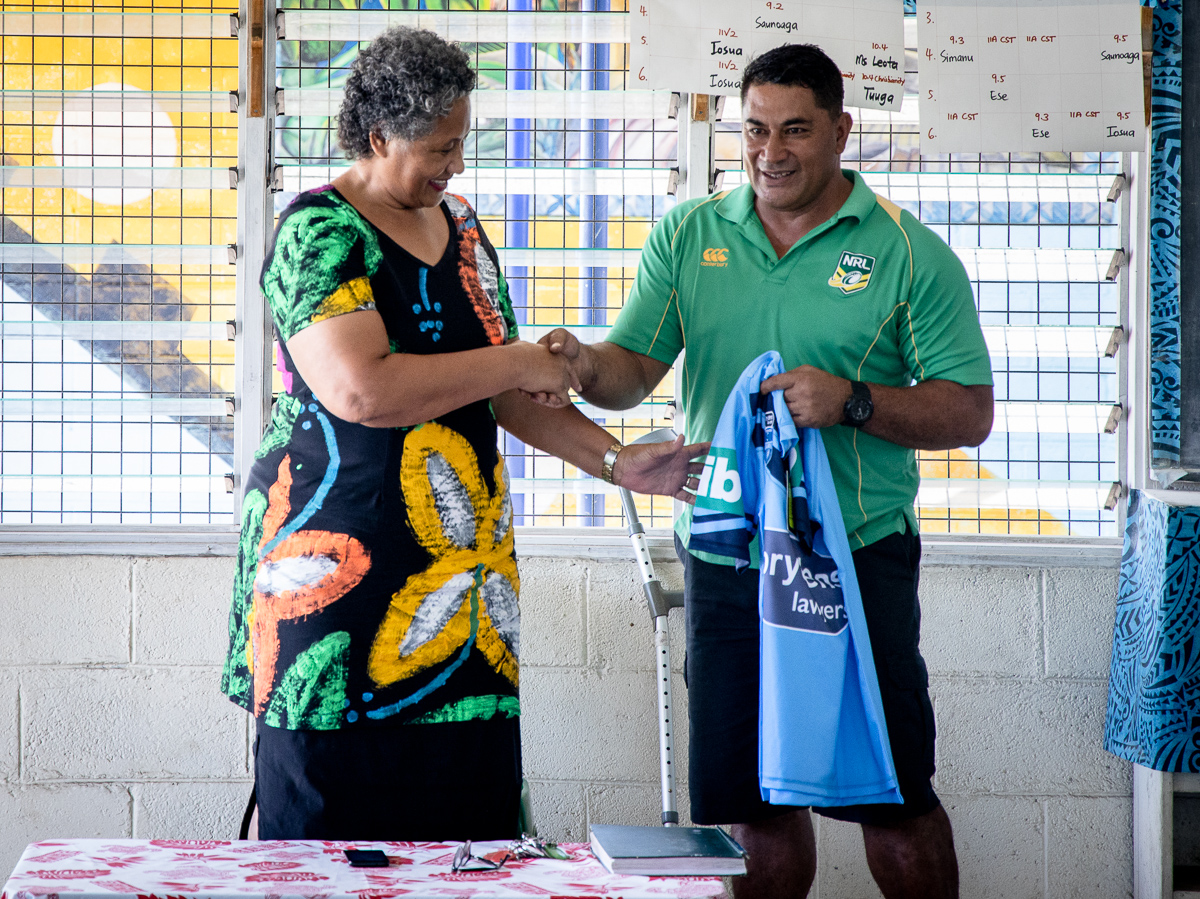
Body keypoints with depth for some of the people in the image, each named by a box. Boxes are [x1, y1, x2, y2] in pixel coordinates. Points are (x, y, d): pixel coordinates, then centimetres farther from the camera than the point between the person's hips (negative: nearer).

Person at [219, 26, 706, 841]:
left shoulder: (461, 229, 15)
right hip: (344, 557, -7)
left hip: (461, 553, 7)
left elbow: (504, 393, 21)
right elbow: (360, 389, -24)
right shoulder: (321, 233, -10)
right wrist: (514, 363, -14)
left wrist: (617, 461, 10)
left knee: (469, 795, 2)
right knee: (340, 810, -5)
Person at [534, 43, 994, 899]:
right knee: (750, 797, 10)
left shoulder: (909, 253, -2)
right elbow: (635, 367, 2)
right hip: (723, 562, 3)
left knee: (893, 800, 2)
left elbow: (969, 411, -4)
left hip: (859, 561, -3)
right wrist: (586, 366, -22)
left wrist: (852, 403, -19)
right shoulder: (688, 235, 8)